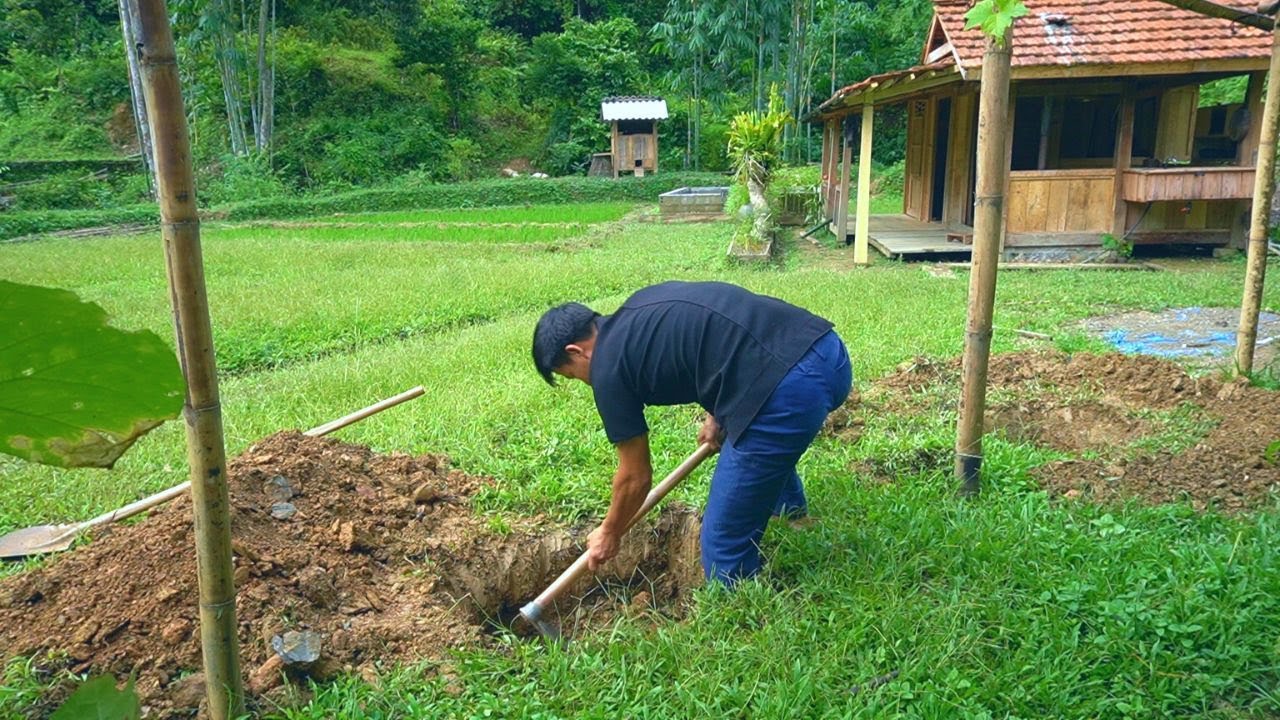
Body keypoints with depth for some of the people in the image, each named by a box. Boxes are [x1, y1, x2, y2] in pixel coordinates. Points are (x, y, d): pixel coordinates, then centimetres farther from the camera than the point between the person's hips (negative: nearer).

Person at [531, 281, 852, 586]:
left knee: (725, 544, 6)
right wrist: (719, 415, 33)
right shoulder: (639, 307, 22)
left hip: (789, 388, -10)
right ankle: (793, 515, 62)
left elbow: (635, 476, 11)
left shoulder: (608, 368, 1)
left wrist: (609, 533, 28)